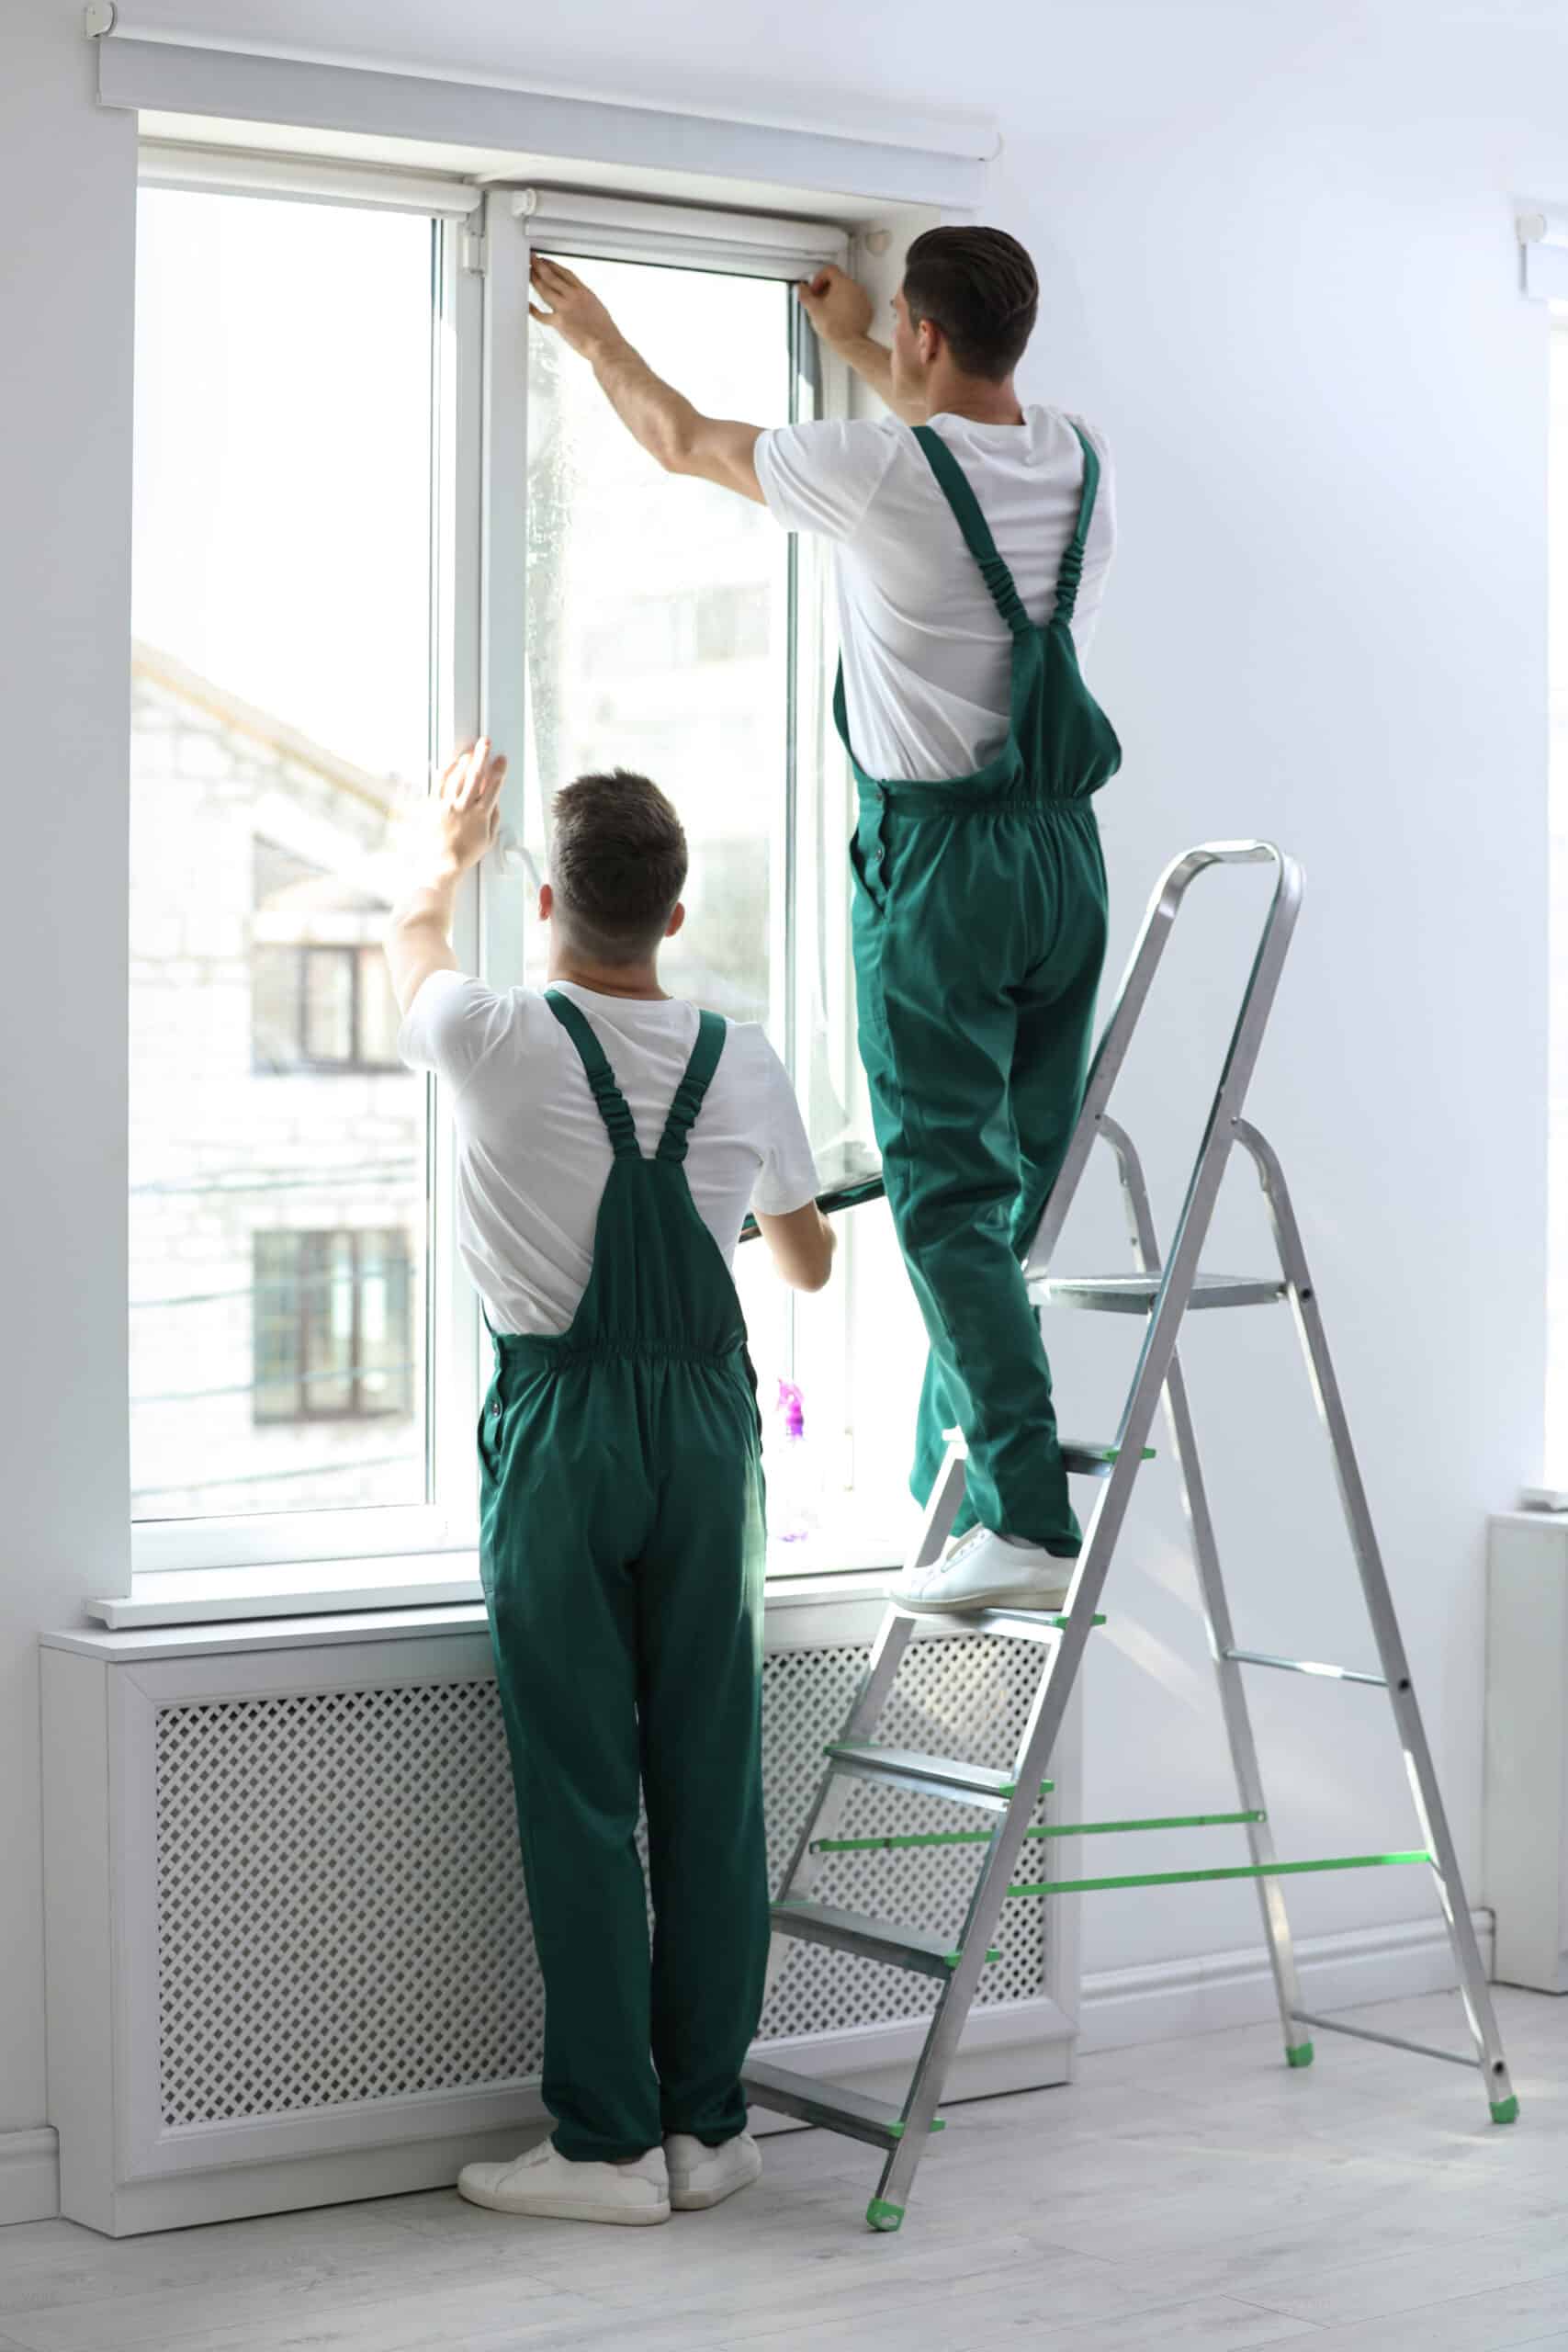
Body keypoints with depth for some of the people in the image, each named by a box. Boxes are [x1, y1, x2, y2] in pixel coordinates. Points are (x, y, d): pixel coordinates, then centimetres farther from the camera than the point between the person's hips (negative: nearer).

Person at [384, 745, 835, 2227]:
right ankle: (709, 2124, 16)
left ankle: (610, 2142, 4)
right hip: (706, 1420, 3)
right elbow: (809, 1261, 18)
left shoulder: (497, 1041, -10)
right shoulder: (744, 1066, 0)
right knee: (710, 1780, 8)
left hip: (557, 1424, -3)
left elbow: (410, 944, 16)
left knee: (579, 1789, 0)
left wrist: (444, 852, 38)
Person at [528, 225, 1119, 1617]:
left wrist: (598, 337, 23)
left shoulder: (880, 475, -14)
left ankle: (1032, 1524, -15)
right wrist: (856, 349, 45)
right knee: (1021, 1187, 13)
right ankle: (954, 1485, 23)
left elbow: (682, 441, 4)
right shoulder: (1083, 462, 5)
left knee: (948, 1197, -7)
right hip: (1067, 845, 7)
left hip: (938, 857, -7)